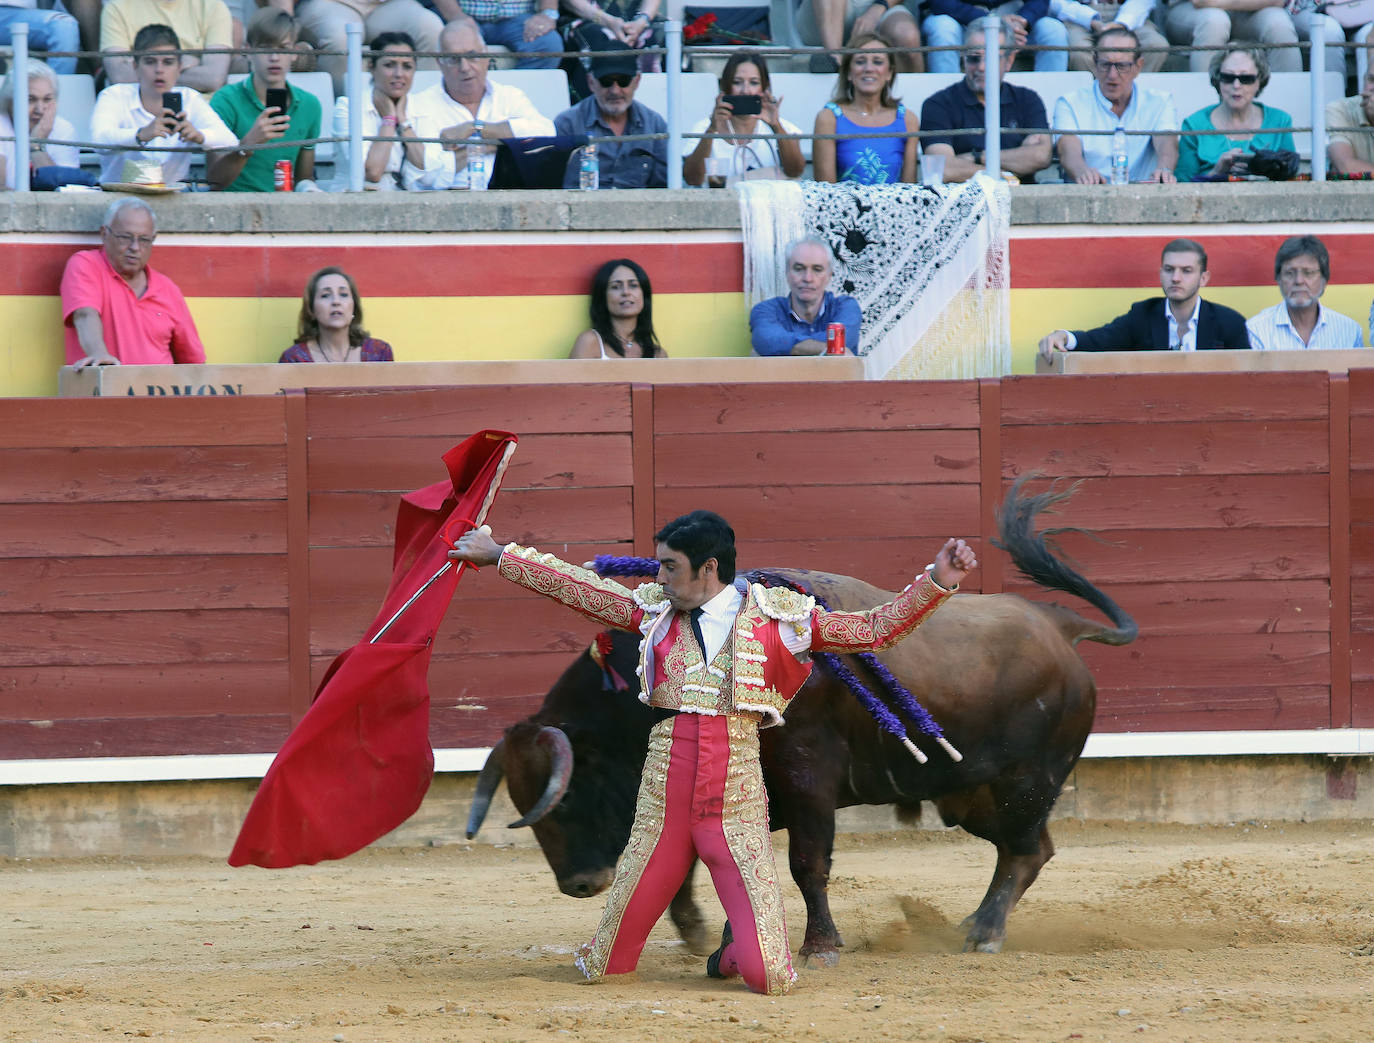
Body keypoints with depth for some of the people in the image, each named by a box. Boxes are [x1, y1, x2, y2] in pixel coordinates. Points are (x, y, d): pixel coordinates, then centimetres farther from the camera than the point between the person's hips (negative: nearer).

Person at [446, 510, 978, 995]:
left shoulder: (777, 618, 2)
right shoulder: (655, 610, 10)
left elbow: (877, 630, 3)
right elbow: (576, 586, 19)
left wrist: (936, 581, -10)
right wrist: (498, 555, 24)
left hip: (736, 809, -2)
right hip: (661, 808, 2)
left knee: (768, 977, -10)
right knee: (605, 967, 2)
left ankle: (736, 948, 26)